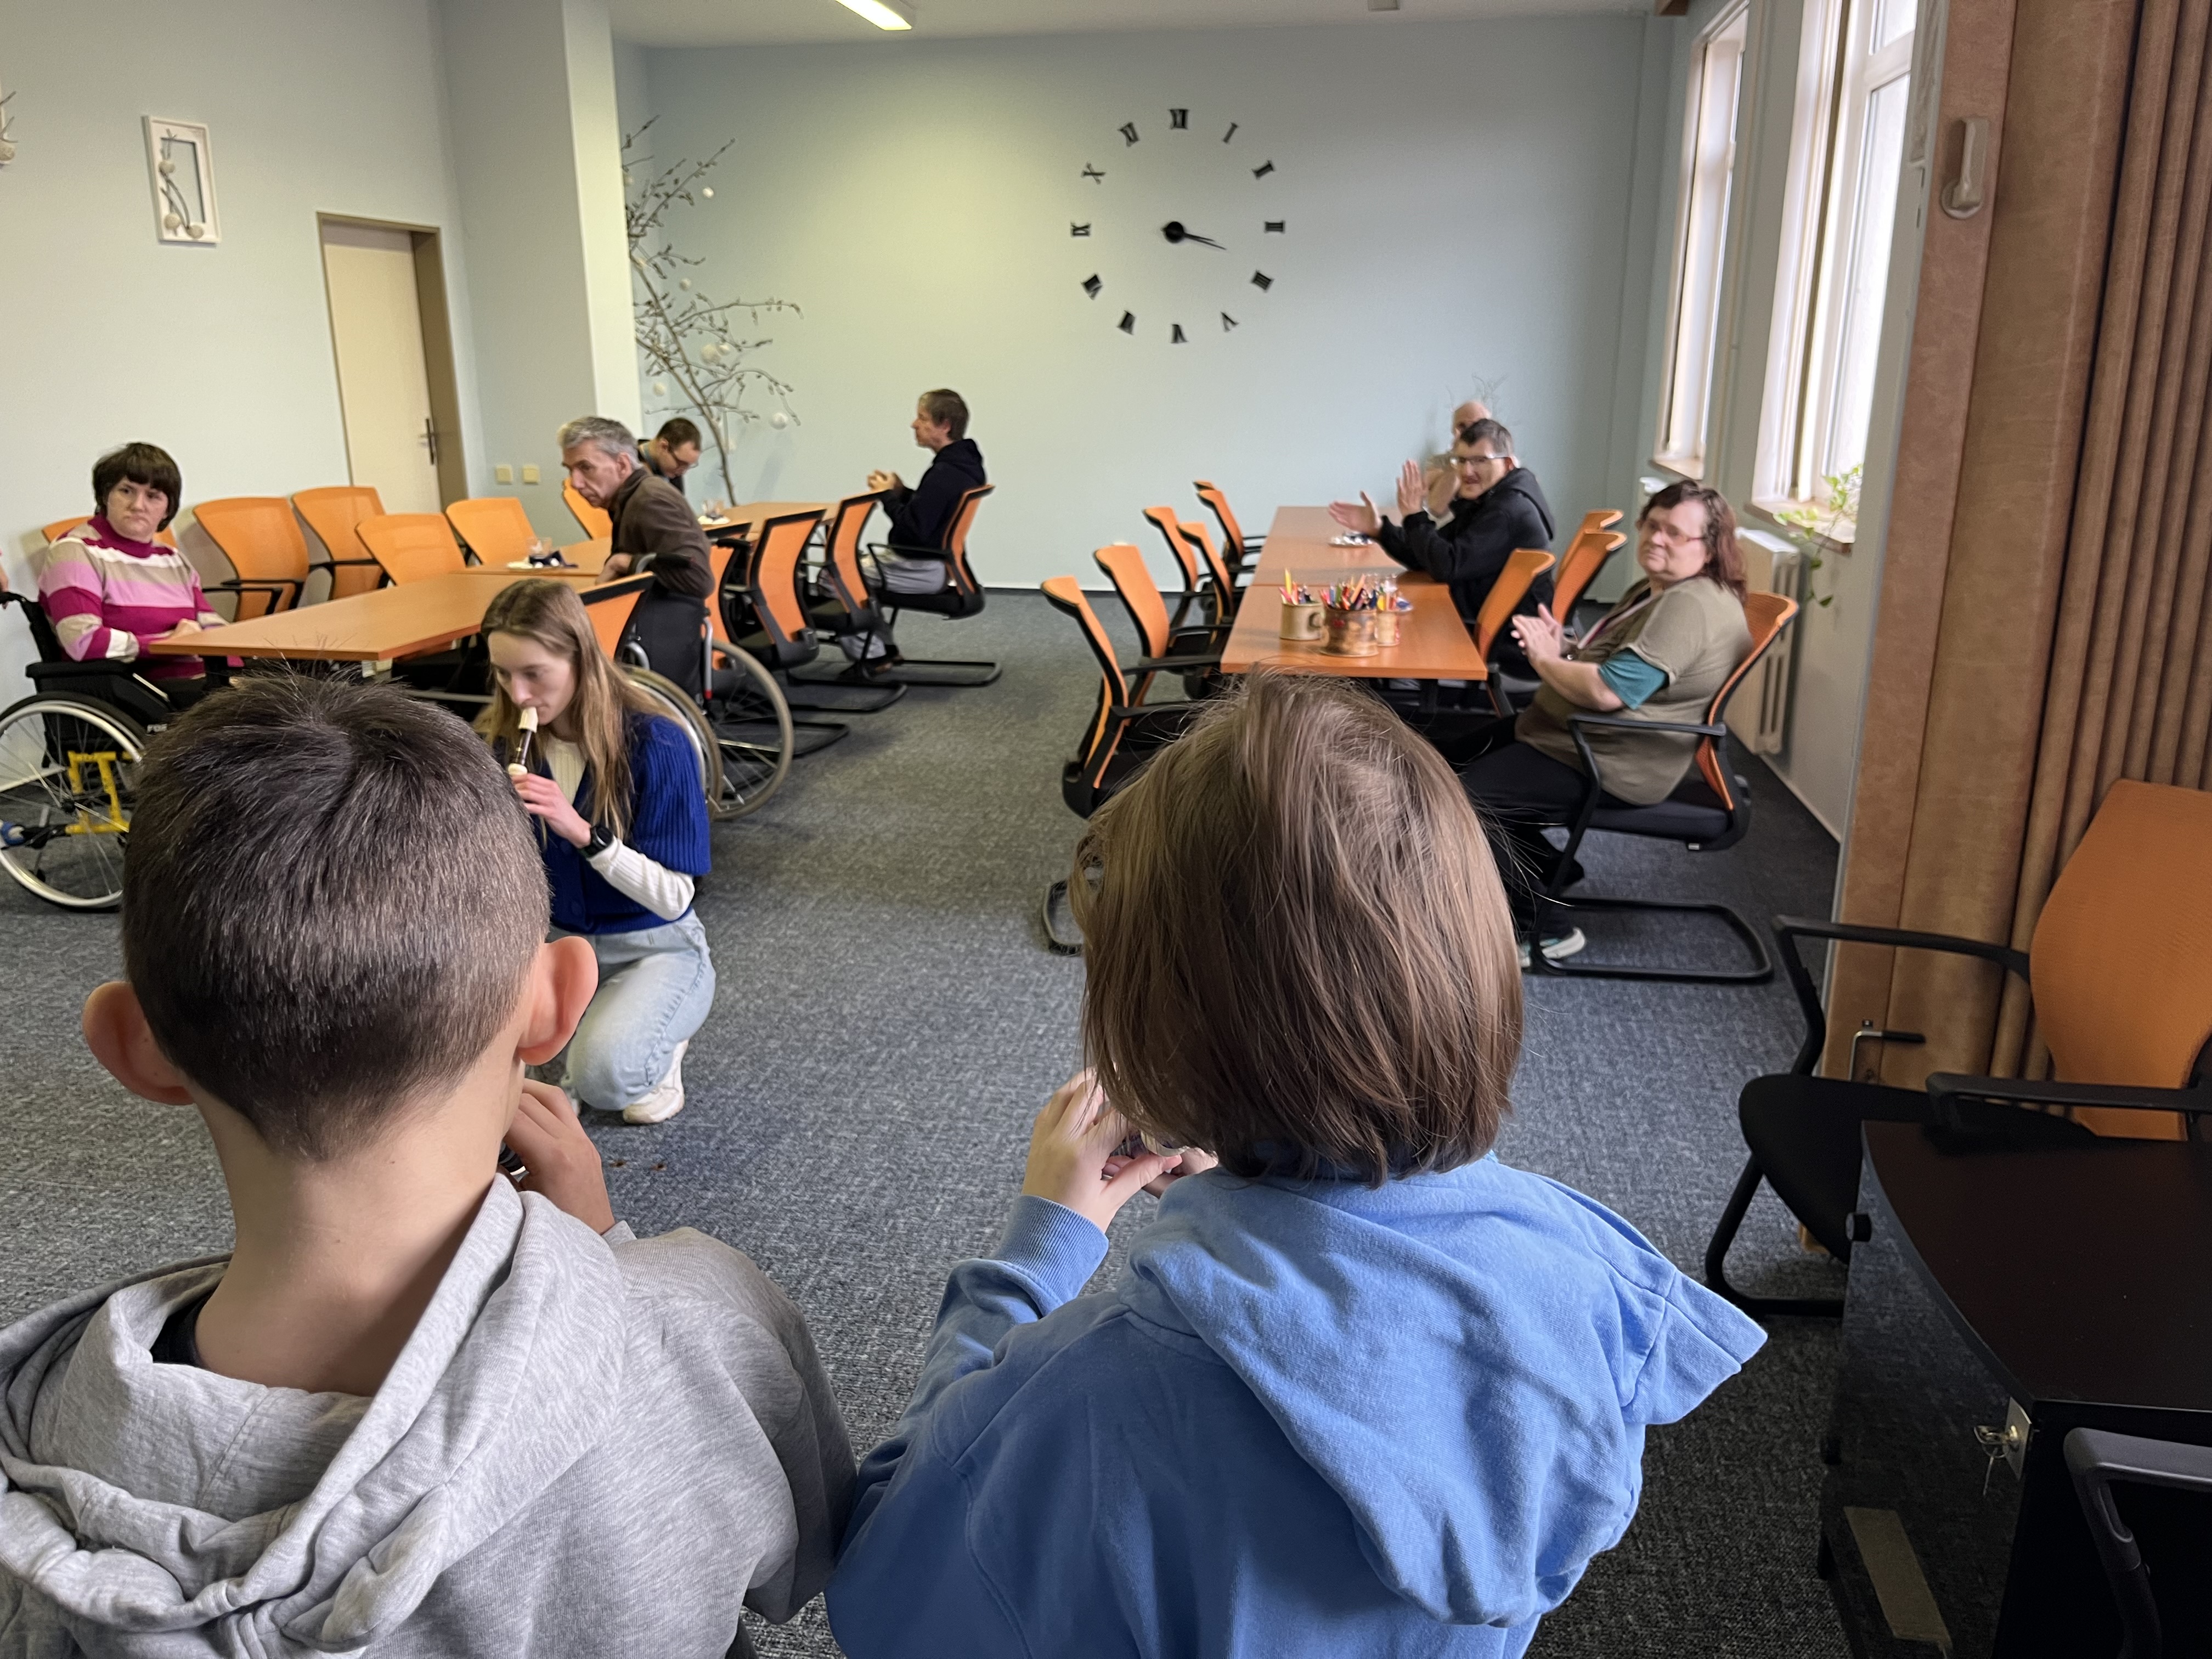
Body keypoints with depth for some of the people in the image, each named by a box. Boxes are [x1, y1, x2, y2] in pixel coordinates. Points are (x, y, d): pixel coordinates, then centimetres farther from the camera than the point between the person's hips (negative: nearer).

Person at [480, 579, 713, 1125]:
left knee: (604, 1074, -34)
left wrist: (583, 833, -33)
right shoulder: (502, 743, -5)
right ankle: (575, 1031, 7)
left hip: (654, 949, -5)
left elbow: (675, 896, -20)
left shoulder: (655, 745, -18)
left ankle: (663, 1041, 3)